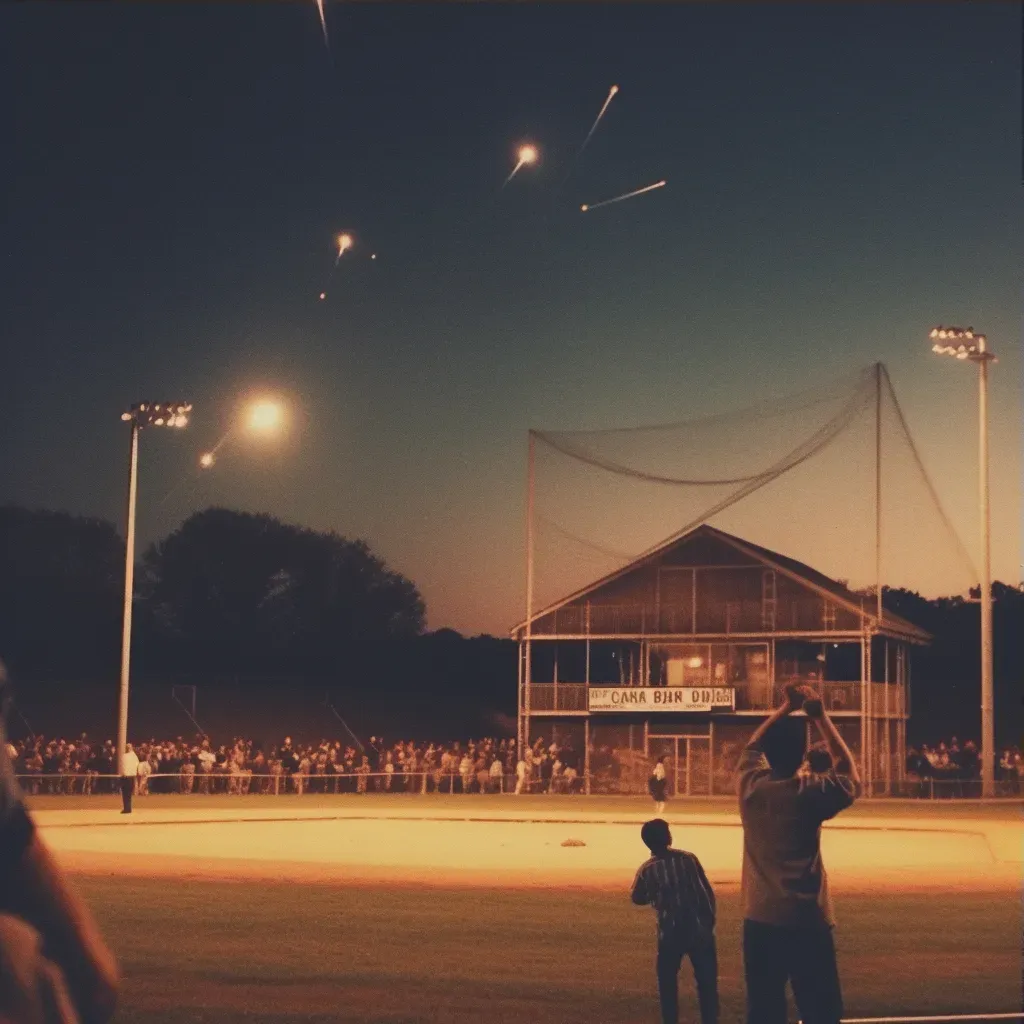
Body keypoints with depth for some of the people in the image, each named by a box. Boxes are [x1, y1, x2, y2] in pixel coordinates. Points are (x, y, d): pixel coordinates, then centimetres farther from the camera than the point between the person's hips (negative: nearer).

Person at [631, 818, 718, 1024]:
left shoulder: (647, 870, -3)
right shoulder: (688, 858, -1)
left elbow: (637, 899, 11)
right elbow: (708, 892, 1)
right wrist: (710, 921, 11)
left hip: (670, 934, -1)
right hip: (700, 930, 1)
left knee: (668, 984, 13)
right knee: (707, 983, 9)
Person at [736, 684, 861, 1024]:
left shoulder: (751, 786, -2)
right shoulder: (810, 792, -12)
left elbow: (753, 745, 19)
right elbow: (850, 774, 7)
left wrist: (786, 708, 21)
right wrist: (820, 717, 6)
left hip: (760, 922, 4)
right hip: (806, 923, -4)